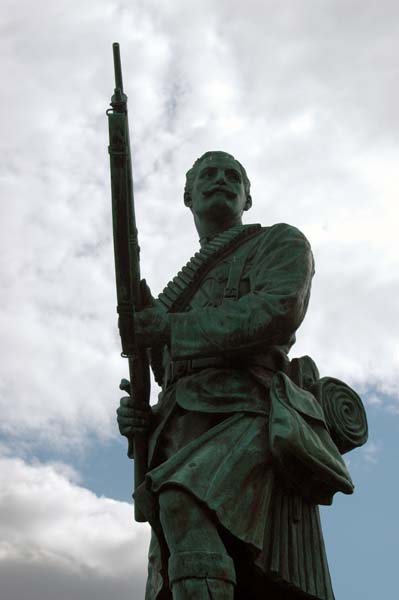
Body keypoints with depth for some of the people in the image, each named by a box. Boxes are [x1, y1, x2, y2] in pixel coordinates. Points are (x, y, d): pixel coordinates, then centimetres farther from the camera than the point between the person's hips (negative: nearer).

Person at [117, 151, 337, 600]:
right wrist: (141, 419, 7)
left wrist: (170, 328, 0)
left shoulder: (282, 242, 17)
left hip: (253, 429, -6)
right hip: (187, 459, 7)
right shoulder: (184, 294, 36)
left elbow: (277, 315, -7)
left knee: (183, 508, -37)